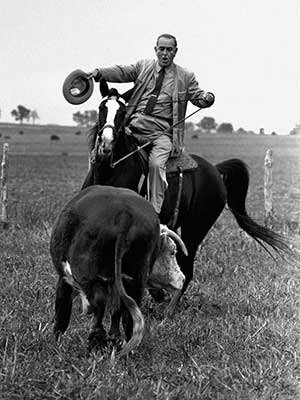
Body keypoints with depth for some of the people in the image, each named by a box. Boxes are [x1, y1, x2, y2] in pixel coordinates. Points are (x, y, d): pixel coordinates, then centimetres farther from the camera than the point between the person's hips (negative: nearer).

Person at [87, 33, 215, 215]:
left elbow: (198, 97, 10)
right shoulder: (143, 67, 17)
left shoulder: (186, 76, 13)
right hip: (135, 125, 3)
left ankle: (155, 212, -21)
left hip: (162, 132, -3)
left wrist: (207, 98, -15)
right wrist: (99, 73, -11)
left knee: (156, 164, -27)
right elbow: (121, 72, 6)